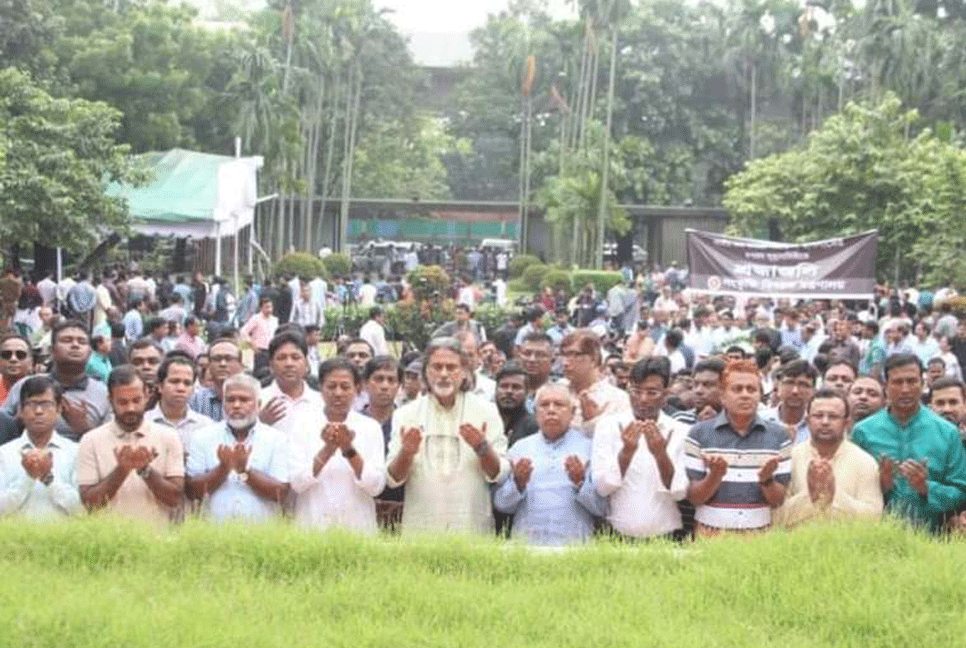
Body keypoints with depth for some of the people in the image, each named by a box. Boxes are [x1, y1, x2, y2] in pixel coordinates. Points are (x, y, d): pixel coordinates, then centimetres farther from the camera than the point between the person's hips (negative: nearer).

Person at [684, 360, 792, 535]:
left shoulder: (778, 436, 6)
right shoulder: (699, 434, 0)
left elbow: (778, 500, 5)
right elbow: (693, 497, -1)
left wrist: (766, 481, -14)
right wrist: (715, 477, -18)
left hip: (760, 534, 1)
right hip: (711, 534, -1)